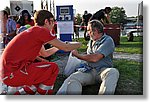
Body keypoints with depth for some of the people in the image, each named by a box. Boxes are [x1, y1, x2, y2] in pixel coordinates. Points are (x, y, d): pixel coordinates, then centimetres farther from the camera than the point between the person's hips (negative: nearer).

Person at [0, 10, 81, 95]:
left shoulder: (33, 31, 17)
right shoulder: (41, 30, -11)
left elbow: (44, 53, 29)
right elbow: (65, 48, -6)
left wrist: (61, 45, 32)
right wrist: (79, 44, 13)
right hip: (12, 74, -10)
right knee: (53, 68, -8)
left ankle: (20, 94, 18)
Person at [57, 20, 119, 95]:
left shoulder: (107, 40, 0)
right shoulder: (91, 41, 23)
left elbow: (95, 58, -12)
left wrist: (78, 55, 0)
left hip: (102, 70, -4)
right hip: (88, 70, 4)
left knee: (113, 72, -38)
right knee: (73, 78, -27)